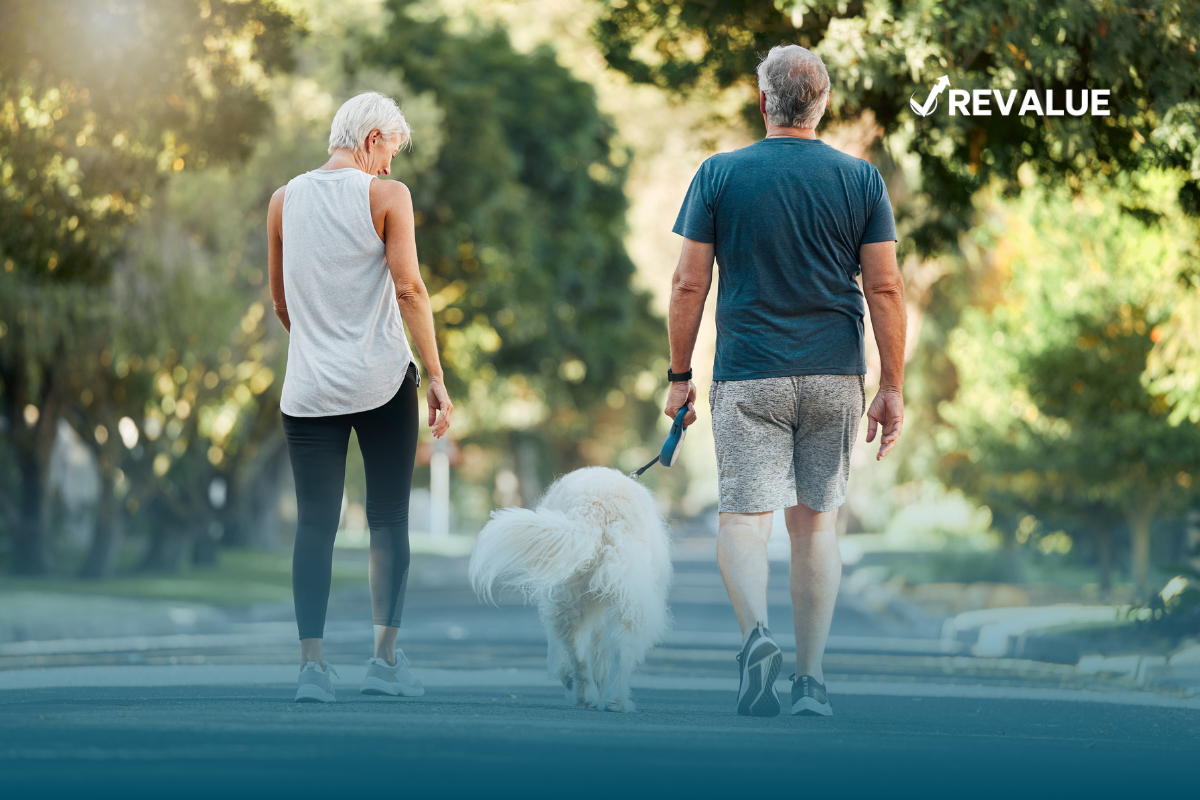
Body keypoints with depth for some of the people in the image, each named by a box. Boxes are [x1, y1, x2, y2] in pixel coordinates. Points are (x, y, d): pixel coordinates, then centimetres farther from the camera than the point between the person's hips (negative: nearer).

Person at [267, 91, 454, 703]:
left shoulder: (284, 201, 8)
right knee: (388, 517, 7)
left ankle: (312, 663, -8)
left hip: (308, 390, 3)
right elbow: (409, 289, -9)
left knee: (315, 524, 2)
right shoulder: (386, 195, -4)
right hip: (382, 381, -3)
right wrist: (437, 377, -6)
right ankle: (386, 658, 4)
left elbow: (280, 300, 15)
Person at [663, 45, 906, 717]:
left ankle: (757, 631, -29)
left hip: (748, 377, -2)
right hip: (835, 377, 2)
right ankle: (812, 679, 12)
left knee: (745, 513, -2)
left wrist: (680, 374, 8)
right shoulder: (862, 179, 2)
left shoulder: (720, 175, -1)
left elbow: (689, 285, -1)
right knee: (817, 519, 11)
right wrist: (893, 389, 3)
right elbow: (886, 289, -1)